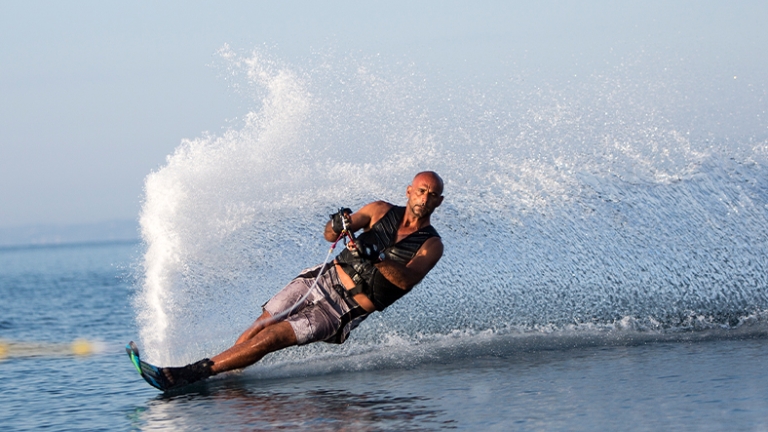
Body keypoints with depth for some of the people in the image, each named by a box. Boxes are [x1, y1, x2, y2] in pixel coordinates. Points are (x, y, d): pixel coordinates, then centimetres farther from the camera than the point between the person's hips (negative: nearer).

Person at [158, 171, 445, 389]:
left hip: (344, 311, -4)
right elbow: (330, 235, -3)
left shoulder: (431, 246, -4)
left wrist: (376, 257, -40)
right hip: (322, 279, 4)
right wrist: (337, 227, -27)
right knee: (257, 329, -10)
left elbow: (407, 279, -23)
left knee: (271, 337, -16)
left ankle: (189, 375, -18)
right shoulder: (382, 211, 6)